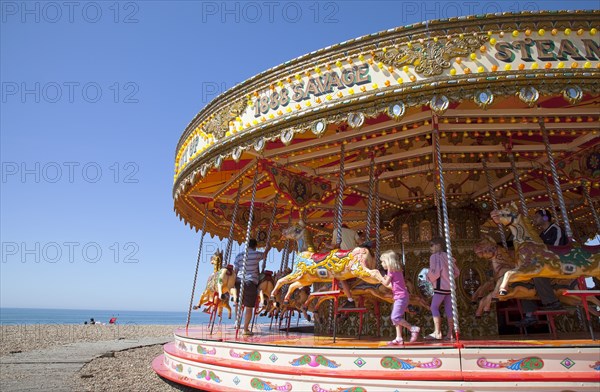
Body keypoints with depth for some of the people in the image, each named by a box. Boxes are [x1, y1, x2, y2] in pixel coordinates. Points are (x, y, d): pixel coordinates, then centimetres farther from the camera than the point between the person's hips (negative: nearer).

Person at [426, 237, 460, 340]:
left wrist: (429, 278, 0)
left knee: (434, 307, -2)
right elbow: (456, 272, 14)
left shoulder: (434, 256, -9)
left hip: (440, 286, -7)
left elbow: (435, 272, -18)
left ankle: (437, 333, -6)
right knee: (448, 309, 9)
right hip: (450, 286, 7)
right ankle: (450, 333, 10)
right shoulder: (447, 256, 12)